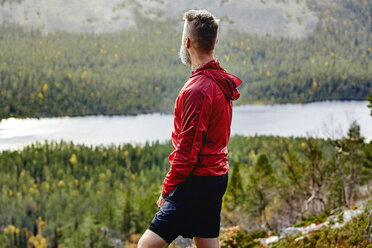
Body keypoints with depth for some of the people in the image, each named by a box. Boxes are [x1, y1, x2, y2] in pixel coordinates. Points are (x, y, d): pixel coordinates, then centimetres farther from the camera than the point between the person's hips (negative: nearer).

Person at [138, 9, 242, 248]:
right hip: (217, 176, 10)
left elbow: (188, 150, -20)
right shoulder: (222, 81, 11)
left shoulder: (197, 90, -20)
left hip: (197, 181, -10)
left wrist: (167, 190, -10)